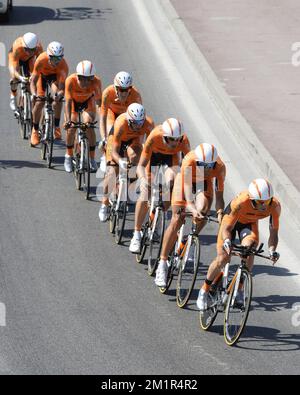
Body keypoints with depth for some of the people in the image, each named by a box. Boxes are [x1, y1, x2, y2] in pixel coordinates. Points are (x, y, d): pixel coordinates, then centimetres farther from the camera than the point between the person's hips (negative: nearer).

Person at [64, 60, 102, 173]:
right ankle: (68, 156, 10)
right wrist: (68, 120, -46)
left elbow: (99, 101, -28)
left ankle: (92, 159, -9)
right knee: (71, 128, -14)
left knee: (89, 126, -20)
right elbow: (68, 102, -37)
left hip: (88, 101, 0)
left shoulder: (96, 81, -34)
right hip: (74, 101, 0)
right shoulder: (70, 80, -36)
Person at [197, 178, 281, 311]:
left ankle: (239, 289, -8)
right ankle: (204, 291, 7)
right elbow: (226, 229, -32)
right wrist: (227, 241, -53)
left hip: (250, 222, 2)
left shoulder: (275, 206, -32)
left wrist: (272, 251, -38)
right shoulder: (240, 202, -41)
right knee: (223, 258, -14)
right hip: (232, 218, -2)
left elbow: (274, 233, -21)